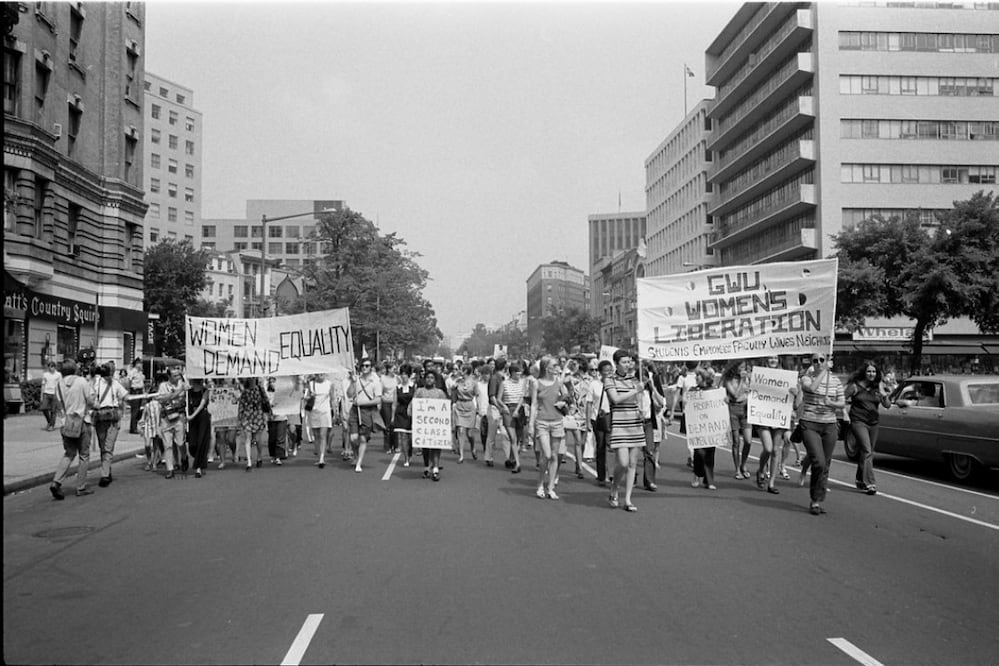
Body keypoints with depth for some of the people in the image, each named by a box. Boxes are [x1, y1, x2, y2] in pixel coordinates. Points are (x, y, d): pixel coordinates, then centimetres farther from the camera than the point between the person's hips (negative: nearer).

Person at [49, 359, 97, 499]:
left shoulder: (59, 384, 2)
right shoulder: (82, 382, -8)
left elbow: (59, 404, 4)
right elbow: (90, 401, -7)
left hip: (65, 422, 4)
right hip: (81, 421, -4)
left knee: (69, 454, 15)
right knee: (84, 455, 7)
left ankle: (56, 482, -2)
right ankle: (81, 488, 10)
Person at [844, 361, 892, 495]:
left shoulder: (878, 387, 6)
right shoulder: (855, 386, -4)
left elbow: (887, 406, 2)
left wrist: (884, 396, -14)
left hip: (873, 423, 5)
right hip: (858, 422, -5)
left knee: (869, 453, 12)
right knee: (867, 451, -16)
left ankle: (860, 481, 28)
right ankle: (869, 483, -18)